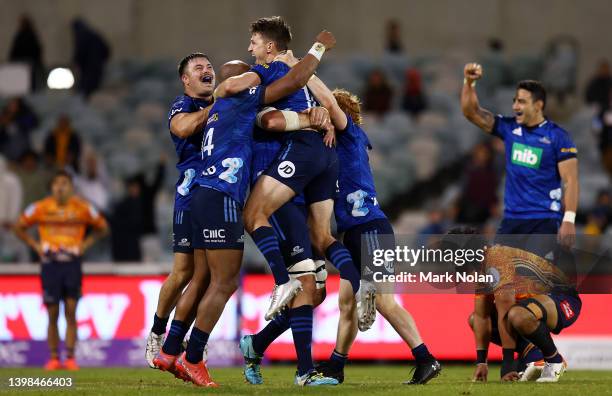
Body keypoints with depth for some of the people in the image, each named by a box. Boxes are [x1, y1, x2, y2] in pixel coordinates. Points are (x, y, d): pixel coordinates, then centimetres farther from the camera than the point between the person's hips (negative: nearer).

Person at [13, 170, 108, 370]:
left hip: (72, 264, 0)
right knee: (52, 314, 0)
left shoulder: (83, 208, 1)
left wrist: (85, 244, 5)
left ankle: (70, 358, 0)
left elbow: (101, 227, 16)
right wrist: (36, 246, 3)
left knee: (71, 313, -4)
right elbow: (19, 227, 12)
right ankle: (54, 358, 6)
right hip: (50, 264, 0)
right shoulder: (40, 208, 0)